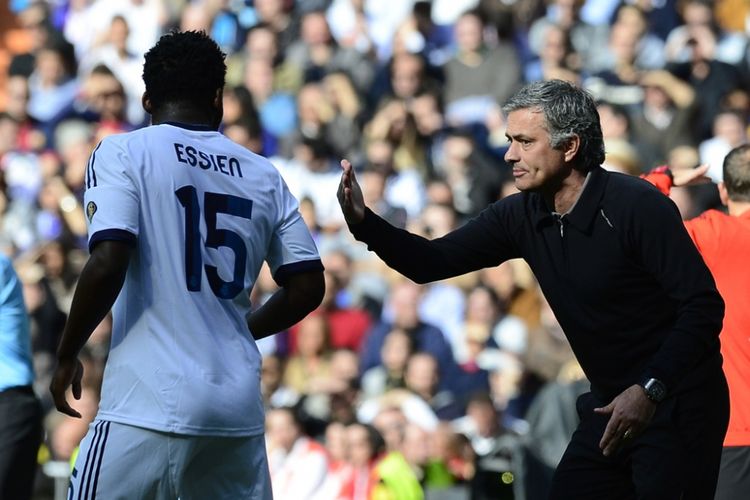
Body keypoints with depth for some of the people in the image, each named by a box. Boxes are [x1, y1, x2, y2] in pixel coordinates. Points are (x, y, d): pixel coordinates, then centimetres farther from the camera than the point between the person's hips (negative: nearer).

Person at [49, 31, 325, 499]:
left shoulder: (124, 153, -1)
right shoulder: (264, 175, 13)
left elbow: (108, 264, -13)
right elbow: (307, 286, 12)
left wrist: (67, 355, 0)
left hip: (152, 405, -5)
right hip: (239, 408, 5)